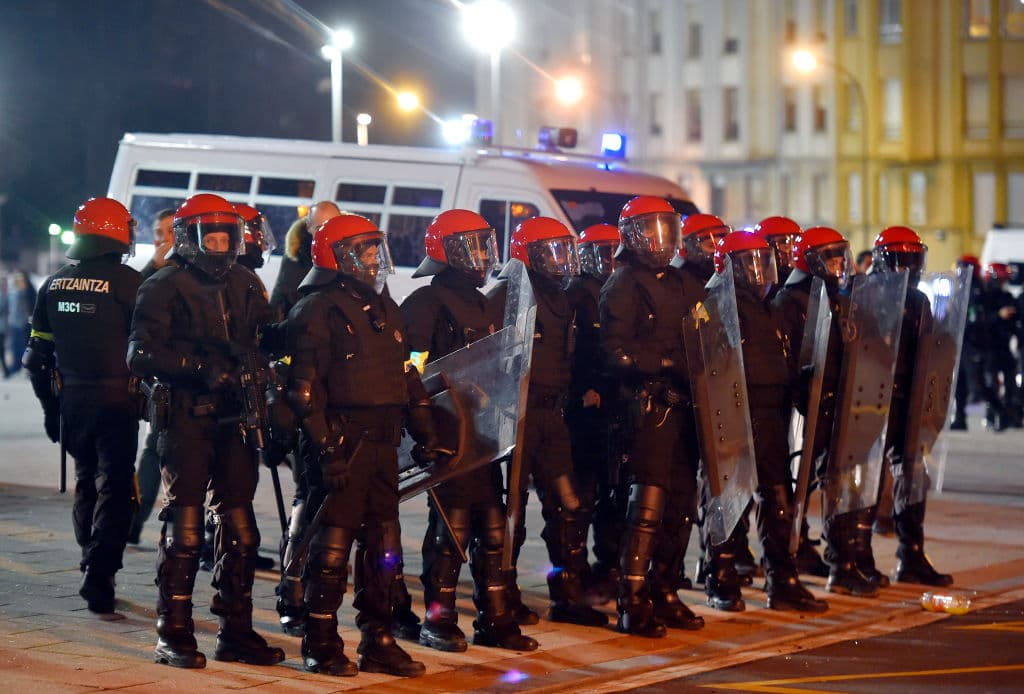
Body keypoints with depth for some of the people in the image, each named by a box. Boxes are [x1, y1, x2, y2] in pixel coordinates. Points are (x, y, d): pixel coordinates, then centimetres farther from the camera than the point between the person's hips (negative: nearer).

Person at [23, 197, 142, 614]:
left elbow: (37, 355, 12)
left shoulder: (54, 284, 8)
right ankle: (99, 574, -13)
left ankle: (93, 568, 27)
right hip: (116, 402, -5)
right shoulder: (127, 282, -10)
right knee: (114, 487, -3)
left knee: (86, 482, 19)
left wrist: (50, 407, 19)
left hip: (71, 401, 6)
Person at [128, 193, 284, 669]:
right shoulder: (165, 287, -4)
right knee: (184, 526, -4)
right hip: (186, 419, -6)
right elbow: (141, 355, -13)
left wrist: (257, 365, -2)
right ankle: (173, 635, 2)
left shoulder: (244, 286, 14)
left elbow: (265, 340, 20)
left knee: (240, 526, 7)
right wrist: (201, 367, -22)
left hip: (235, 418, 6)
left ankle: (236, 630, 16)